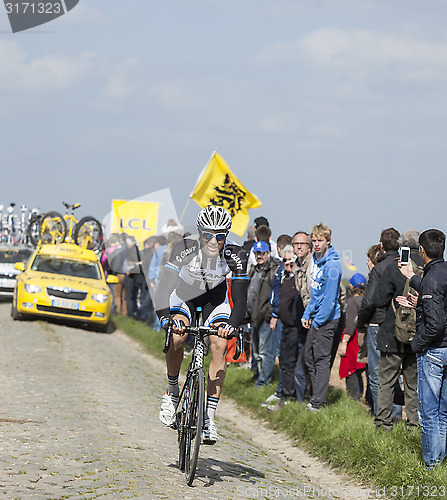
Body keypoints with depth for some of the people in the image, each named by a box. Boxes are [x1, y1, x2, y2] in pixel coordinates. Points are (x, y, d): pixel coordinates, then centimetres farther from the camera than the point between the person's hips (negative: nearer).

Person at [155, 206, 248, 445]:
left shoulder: (235, 255, -29)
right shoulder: (185, 248, -33)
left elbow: (239, 298, -28)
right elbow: (164, 286, -36)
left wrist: (232, 325, -46)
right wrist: (165, 318, -52)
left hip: (215, 295, 1)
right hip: (184, 292, -1)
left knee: (219, 346, -18)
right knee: (176, 338, -26)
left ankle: (209, 417, -14)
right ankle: (172, 392, 0)